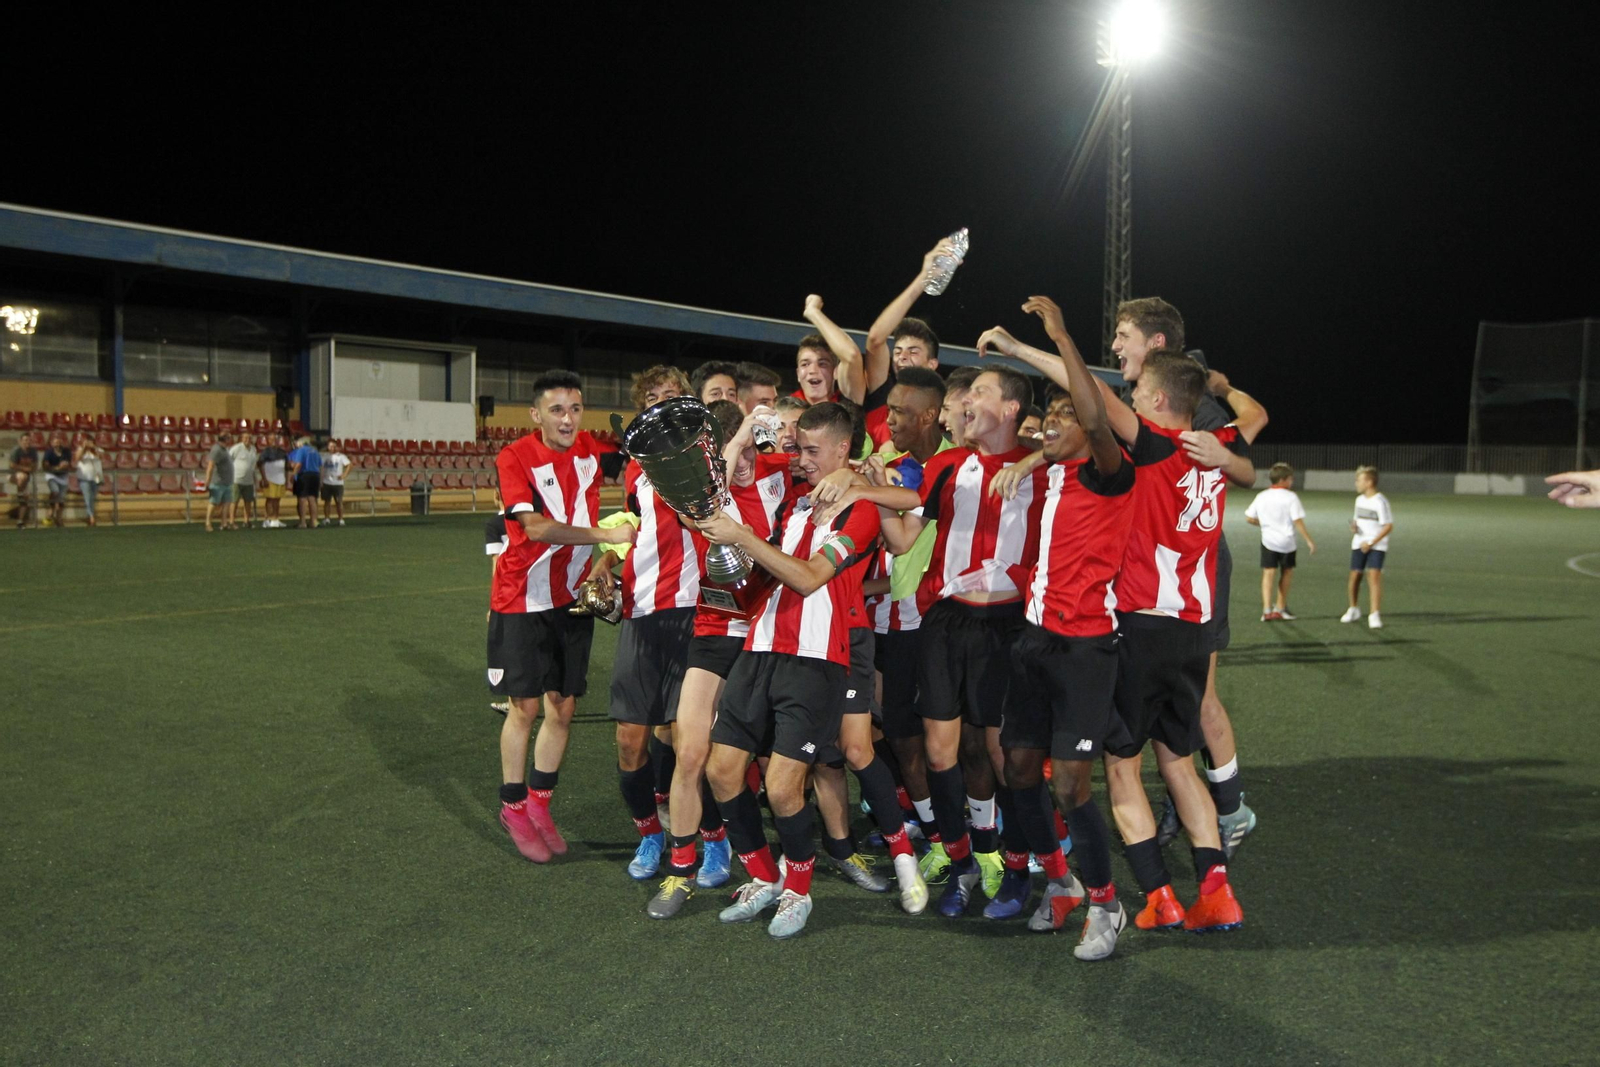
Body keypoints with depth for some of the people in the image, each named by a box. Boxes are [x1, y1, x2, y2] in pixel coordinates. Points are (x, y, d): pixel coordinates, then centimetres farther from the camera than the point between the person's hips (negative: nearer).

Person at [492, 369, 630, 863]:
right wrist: (604, 534, -28)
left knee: (563, 707, 8)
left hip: (573, 598, 5)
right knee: (525, 707, 1)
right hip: (523, 599, -4)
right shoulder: (515, 457, -13)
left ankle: (539, 804, 25)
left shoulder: (591, 452, 2)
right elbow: (535, 527, -24)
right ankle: (513, 808, 19)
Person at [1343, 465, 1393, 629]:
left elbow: (1388, 526, -13)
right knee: (1354, 576, 7)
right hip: (1358, 545, 6)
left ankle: (1375, 615, -15)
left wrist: (1371, 543, -17)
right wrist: (1354, 526, -3)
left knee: (1374, 576, -16)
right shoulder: (1359, 500, 9)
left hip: (1377, 547, -6)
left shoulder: (1380, 501, -13)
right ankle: (1353, 609, 26)